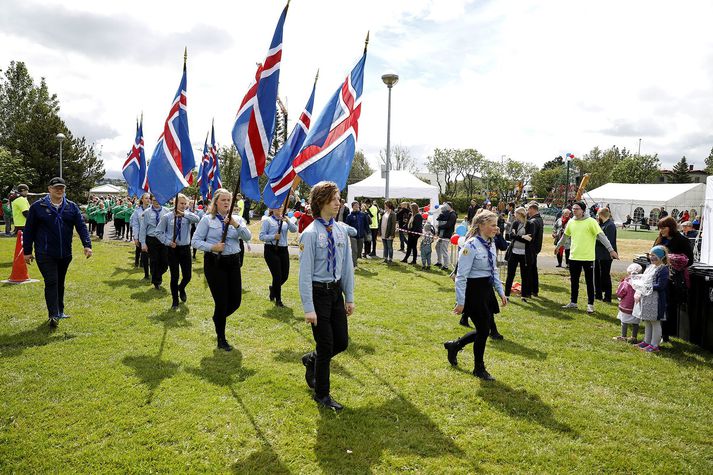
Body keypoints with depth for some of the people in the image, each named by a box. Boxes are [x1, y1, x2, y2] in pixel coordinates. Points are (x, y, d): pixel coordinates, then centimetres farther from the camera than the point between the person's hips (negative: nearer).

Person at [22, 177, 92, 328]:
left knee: (60, 283, 15)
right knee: (51, 282, -11)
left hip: (65, 254, 4)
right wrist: (27, 251, 1)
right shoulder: (38, 207, -3)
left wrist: (87, 245, -15)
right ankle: (53, 315, -10)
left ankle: (59, 311, 29)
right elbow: (29, 230, 1)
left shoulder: (72, 207, 5)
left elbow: (81, 226, -2)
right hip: (45, 254, -3)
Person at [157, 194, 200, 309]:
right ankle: (175, 301, 21)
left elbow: (197, 219, -23)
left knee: (187, 276, 4)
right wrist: (168, 242, -10)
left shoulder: (188, 216, 0)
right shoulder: (167, 217, -3)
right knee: (174, 276, 3)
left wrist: (184, 214, -34)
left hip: (185, 248, 2)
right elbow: (159, 232, 1)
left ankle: (181, 288, 41)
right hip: (172, 249, -1)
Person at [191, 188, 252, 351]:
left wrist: (236, 225, -24)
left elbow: (248, 237, -9)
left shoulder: (237, 219, 7)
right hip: (214, 263, -4)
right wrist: (212, 247, -19)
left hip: (233, 262, 4)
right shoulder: (207, 219, -2)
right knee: (222, 301, -2)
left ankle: (218, 318, 39)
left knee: (236, 301, 4)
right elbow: (195, 241, -4)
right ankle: (221, 339, 18)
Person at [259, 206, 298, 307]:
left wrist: (288, 221, -19)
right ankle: (278, 299, 13)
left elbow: (294, 230, -4)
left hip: (283, 250, 5)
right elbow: (261, 236, -6)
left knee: (285, 275, 8)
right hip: (271, 250, -5)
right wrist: (274, 237, -20)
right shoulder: (267, 221, -1)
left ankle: (273, 288, 39)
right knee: (277, 276, -5)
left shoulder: (285, 220, 11)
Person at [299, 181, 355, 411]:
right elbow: (305, 273, -16)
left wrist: (349, 297, 10)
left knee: (342, 341, 10)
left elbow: (347, 265, 9)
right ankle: (322, 394, 24)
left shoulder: (341, 230, 3)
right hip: (318, 291, -6)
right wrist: (309, 308, -17)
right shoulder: (311, 233, -15)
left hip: (336, 290, 6)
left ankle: (311, 359, 41)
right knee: (326, 345, 3)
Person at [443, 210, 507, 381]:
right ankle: (479, 368, 25)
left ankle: (454, 345, 36)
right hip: (474, 291, -8)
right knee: (483, 330, 3)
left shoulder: (490, 244, 6)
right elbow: (461, 276, -19)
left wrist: (501, 292, 15)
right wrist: (460, 302, -18)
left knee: (484, 330, 13)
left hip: (487, 290, 8)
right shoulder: (471, 246, -20)